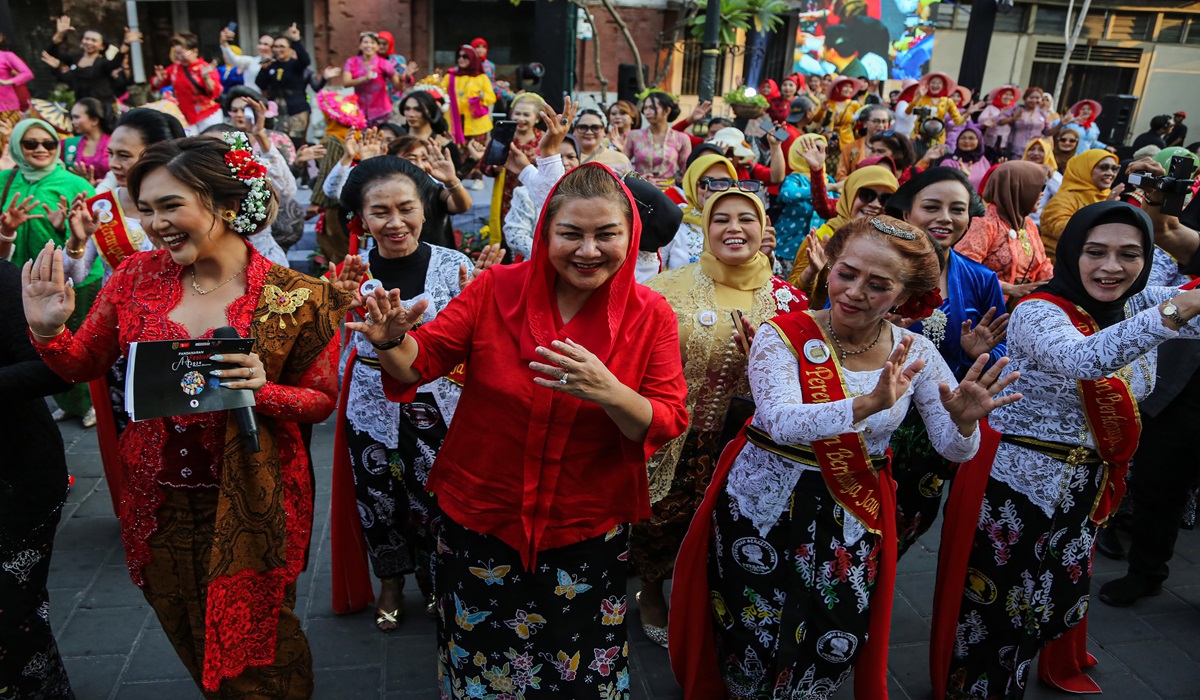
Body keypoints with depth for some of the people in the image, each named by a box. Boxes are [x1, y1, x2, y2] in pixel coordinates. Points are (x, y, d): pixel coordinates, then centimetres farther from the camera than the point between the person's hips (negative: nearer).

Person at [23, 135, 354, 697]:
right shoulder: (137, 277, -4)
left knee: (253, 645, 13)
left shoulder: (294, 298, -14)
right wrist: (48, 331, -13)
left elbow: (322, 399, -6)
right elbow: (85, 364, 7)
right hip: (158, 499, 4)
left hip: (249, 504, -3)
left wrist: (264, 391, -25)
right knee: (187, 636, 23)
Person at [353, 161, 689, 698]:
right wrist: (392, 341, -28)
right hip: (481, 518, 1)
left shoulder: (650, 316, -9)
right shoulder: (496, 289, -10)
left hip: (587, 530, 0)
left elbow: (668, 425, -13)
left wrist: (609, 393, -33)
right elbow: (422, 361, -5)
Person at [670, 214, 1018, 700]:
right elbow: (781, 421, -30)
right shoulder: (783, 336, -14)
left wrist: (964, 423, -25)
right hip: (763, 508, -2)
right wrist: (868, 404, -45)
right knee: (755, 642, 12)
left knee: (833, 649, 14)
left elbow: (955, 450, -2)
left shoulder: (915, 354, -5)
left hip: (852, 519, 3)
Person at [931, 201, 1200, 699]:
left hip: (1086, 483, 7)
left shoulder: (1142, 306, -1)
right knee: (993, 601, 7)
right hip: (1014, 480, -6)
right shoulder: (1037, 312, -23)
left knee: (1065, 584, 25)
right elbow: (1082, 358, -43)